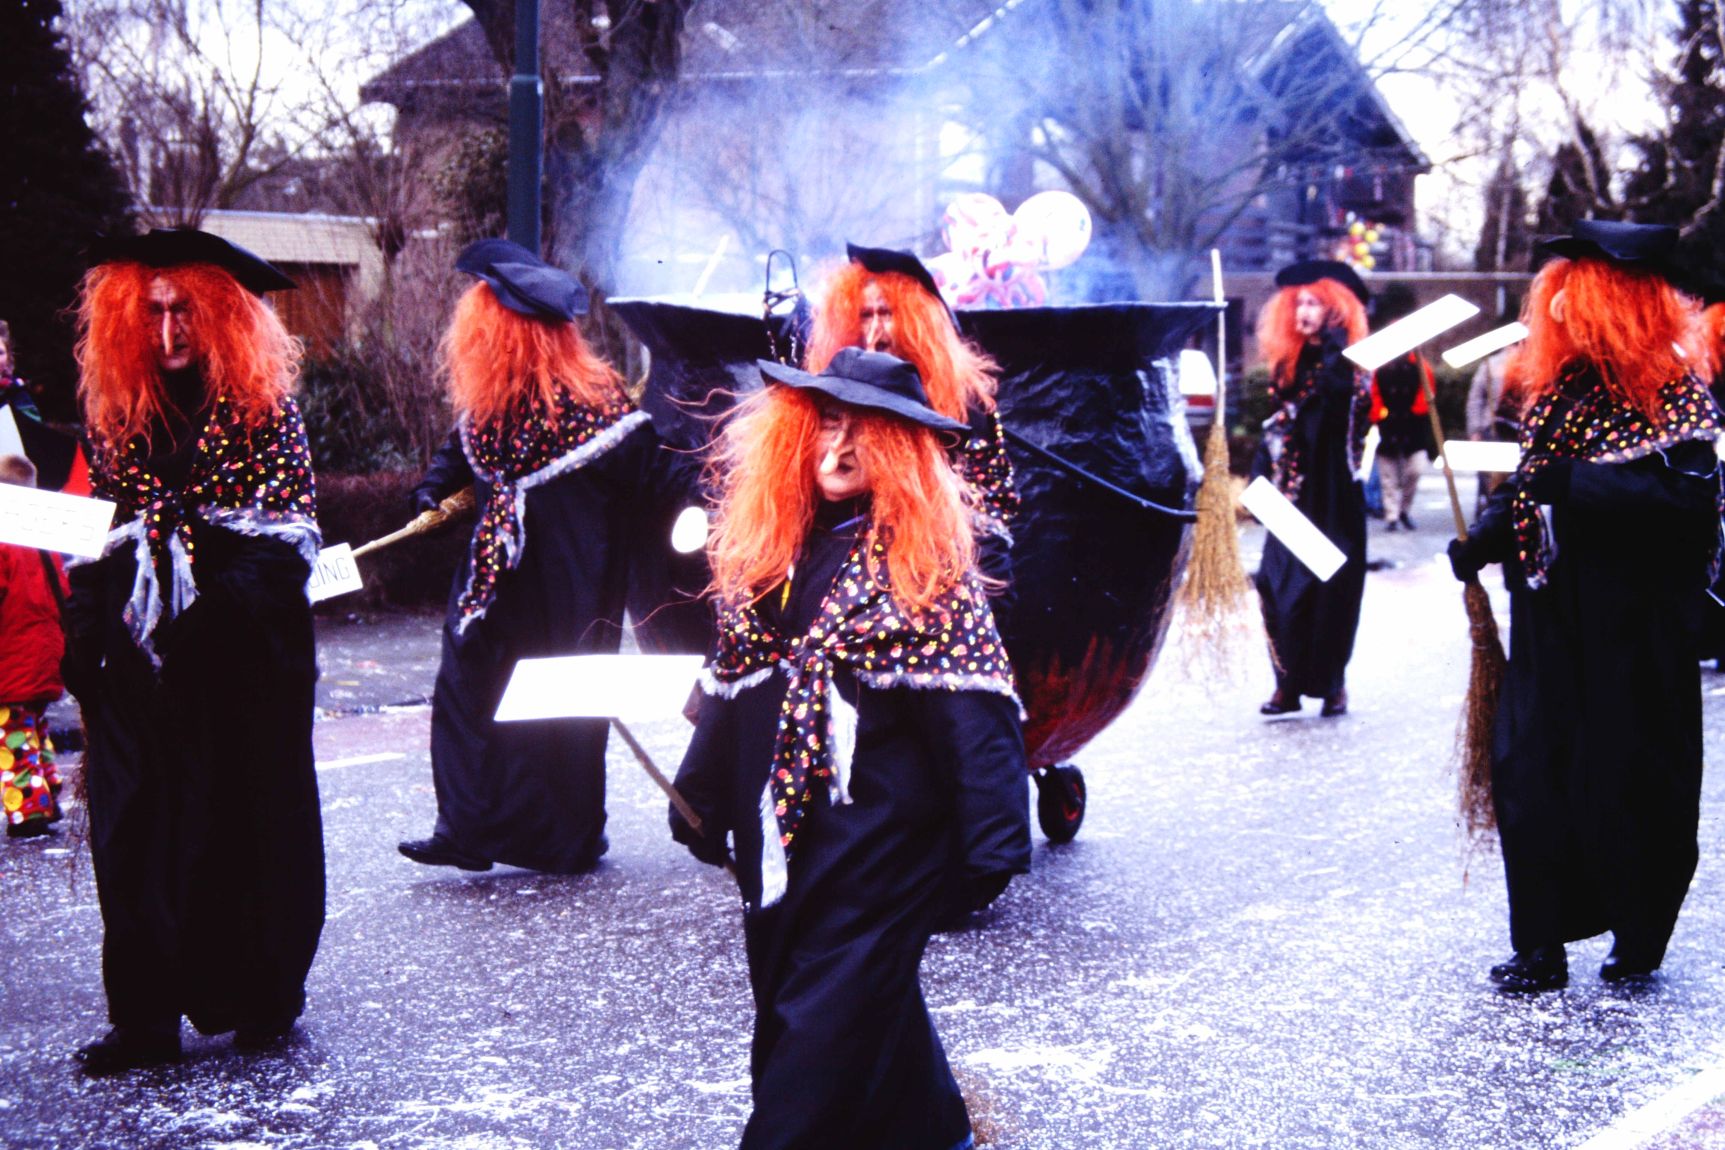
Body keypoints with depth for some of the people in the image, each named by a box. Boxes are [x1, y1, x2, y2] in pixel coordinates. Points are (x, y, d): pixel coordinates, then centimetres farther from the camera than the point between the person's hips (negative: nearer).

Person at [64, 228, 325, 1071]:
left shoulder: (261, 408, -1)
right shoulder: (116, 410, 9)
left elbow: (293, 529, -2)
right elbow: (96, 527, 13)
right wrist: (86, 633, 6)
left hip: (242, 653, -3)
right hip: (139, 652, 3)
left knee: (251, 819, 4)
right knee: (137, 826, 0)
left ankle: (261, 1000, 17)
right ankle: (145, 1015, 6)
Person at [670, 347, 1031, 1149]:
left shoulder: (923, 558, -11)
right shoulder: (769, 542, 8)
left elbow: (974, 706, -16)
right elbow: (733, 677, 15)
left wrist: (992, 841, -20)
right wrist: (702, 801, 17)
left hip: (878, 835, -7)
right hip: (778, 829, 7)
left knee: (825, 1021, -5)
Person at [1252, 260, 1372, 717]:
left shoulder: (1345, 363, -4)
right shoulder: (1290, 363, 12)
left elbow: (1339, 386, -30)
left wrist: (1332, 336, -20)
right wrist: (1260, 482, 8)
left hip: (1333, 499, -5)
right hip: (1293, 496, 5)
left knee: (1330, 589, -2)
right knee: (1280, 586, 0)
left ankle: (1333, 683, 9)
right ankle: (1289, 684, 5)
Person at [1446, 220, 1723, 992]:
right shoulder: (1556, 385, 10)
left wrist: (1576, 483, -25)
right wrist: (1483, 540, 3)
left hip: (1632, 622, -6)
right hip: (1551, 621, 6)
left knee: (1632, 782, 3)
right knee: (1529, 776, 2)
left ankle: (1639, 942, 20)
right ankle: (1541, 948, 10)